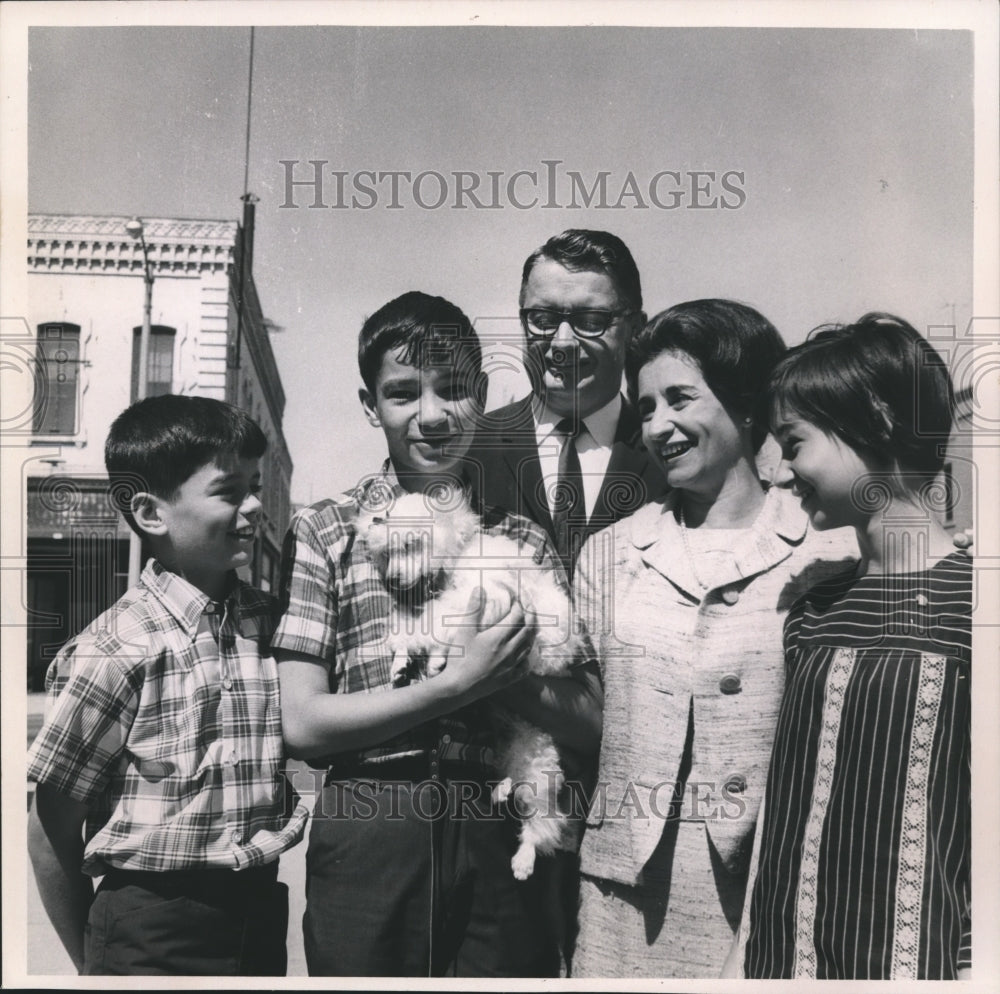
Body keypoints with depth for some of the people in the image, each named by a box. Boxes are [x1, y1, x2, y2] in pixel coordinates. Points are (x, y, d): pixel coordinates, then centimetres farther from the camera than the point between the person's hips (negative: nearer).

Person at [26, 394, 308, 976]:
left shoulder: (272, 623, -1)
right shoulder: (117, 652, -15)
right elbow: (51, 830, -8)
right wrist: (92, 964, 0)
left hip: (260, 910, 5)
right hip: (152, 932, -5)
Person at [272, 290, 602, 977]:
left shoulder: (526, 542, 7)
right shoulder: (325, 533, 1)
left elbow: (591, 722, 3)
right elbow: (302, 724, -7)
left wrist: (502, 673, -15)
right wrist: (458, 684, -15)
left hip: (499, 844, 2)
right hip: (368, 839, -1)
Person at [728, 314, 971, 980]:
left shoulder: (966, 602, -11)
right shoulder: (814, 610, 5)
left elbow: (979, 825, -11)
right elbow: (782, 802, 8)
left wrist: (972, 969, -13)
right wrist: (745, 954, 8)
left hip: (916, 959, -5)